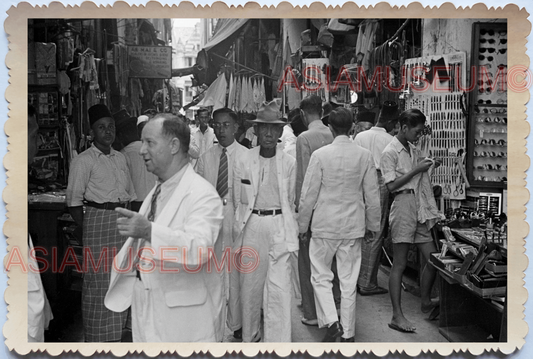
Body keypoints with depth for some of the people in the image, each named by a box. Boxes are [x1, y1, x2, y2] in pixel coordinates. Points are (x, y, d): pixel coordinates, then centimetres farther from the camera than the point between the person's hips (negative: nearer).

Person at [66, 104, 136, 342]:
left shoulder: (120, 158, 13)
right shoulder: (84, 161, -5)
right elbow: (74, 201, -6)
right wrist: (87, 228, -6)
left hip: (123, 221, 6)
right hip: (98, 220, -6)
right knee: (98, 282, -1)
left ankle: (116, 331, 27)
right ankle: (98, 337, 14)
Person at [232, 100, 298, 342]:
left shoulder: (288, 163, 0)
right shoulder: (243, 162, -1)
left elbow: (290, 202, 10)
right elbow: (238, 202, 7)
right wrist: (240, 232, 8)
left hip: (279, 226, -1)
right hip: (251, 227, 1)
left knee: (279, 288, -5)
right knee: (250, 285, 11)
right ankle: (250, 336, 30)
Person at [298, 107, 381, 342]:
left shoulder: (320, 155, -11)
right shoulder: (364, 155, -3)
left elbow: (308, 195, -7)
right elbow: (372, 195, 3)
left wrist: (303, 225, 4)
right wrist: (373, 225, 14)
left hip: (324, 225, -2)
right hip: (353, 226, 3)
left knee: (321, 276, 11)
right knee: (349, 281, 10)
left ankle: (331, 322, -5)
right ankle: (347, 333, 18)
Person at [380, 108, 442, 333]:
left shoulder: (414, 150, 16)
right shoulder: (390, 152, -7)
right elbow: (392, 186, -13)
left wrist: (428, 166, 5)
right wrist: (416, 170, -13)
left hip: (421, 209, 7)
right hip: (403, 207, -7)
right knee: (400, 264, -4)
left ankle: (426, 302, 29)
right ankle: (397, 316, 0)